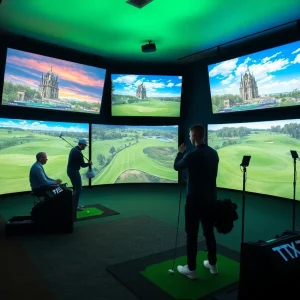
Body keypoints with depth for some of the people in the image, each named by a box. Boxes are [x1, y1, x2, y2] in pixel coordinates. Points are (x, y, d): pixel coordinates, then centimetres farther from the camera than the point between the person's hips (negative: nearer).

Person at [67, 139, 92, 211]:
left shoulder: (73, 149, 9)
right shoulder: (79, 153, -21)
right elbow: (82, 165, -14)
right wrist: (89, 163, 4)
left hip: (70, 170, 10)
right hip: (74, 171, -10)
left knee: (76, 188, 18)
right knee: (78, 188, -1)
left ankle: (75, 204, 25)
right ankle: (75, 206, 4)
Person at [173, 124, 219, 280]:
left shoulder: (191, 155, -19)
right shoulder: (214, 153, 2)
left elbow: (177, 167, 1)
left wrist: (180, 152, 17)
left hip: (195, 200, -7)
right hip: (211, 199, 7)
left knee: (192, 234, 4)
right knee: (209, 232, 18)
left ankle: (191, 269, 14)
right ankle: (212, 264, 30)